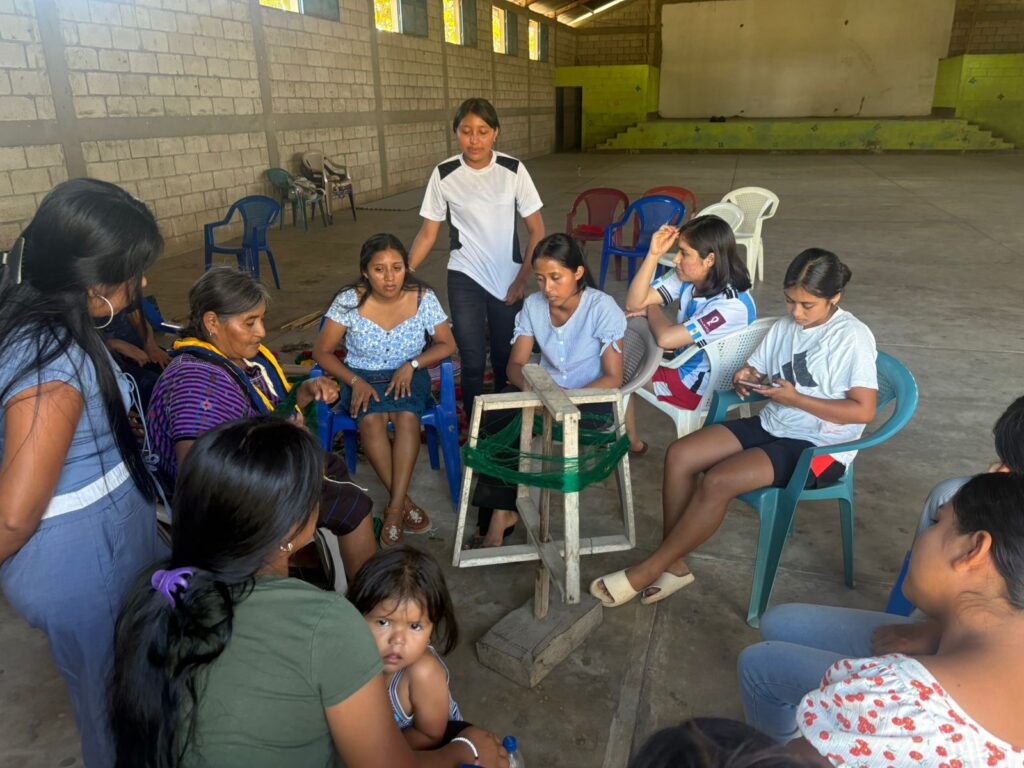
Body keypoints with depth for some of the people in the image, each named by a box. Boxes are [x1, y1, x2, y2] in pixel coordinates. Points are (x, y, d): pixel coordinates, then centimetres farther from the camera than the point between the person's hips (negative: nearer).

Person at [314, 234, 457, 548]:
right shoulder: (349, 301, -10)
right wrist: (355, 382, -18)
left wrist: (412, 364, -15)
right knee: (371, 420, -33)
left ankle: (395, 508, -28)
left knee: (407, 416, -33)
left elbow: (447, 344, 2)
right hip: (362, 378, 0)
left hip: (408, 377, 1)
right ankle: (405, 502, -22)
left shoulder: (423, 298, -7)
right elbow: (322, 352, -4)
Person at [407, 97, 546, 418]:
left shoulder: (513, 170, -7)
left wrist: (522, 279, -7)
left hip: (507, 279, 1)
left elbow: (536, 230, -2)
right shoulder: (444, 174, -6)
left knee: (505, 358, 11)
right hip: (464, 280, -1)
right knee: (472, 361, -3)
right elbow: (428, 233, 1)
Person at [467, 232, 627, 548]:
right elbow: (515, 364, 1)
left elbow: (613, 378, -14)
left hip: (590, 397, -4)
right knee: (496, 418, -27)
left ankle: (501, 512, -13)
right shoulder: (533, 305, -2)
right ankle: (500, 510, -15)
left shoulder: (602, 308, -14)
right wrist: (530, 383, -24)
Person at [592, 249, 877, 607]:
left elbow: (863, 410, -17)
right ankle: (674, 565, -5)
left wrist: (796, 399, -23)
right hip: (770, 424, 8)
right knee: (679, 455, -13)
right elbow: (756, 371, 17)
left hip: (819, 447, -7)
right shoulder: (785, 326, 9)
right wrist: (747, 378, -8)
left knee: (717, 481, -28)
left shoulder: (853, 337, -12)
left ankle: (646, 571, -14)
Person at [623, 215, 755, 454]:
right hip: (684, 361, 8)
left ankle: (630, 443, 20)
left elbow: (665, 338, -32)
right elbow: (634, 302, -10)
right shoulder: (688, 279, -8)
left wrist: (652, 309, -11)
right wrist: (654, 254, -20)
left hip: (699, 386, -8)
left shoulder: (733, 305, -30)